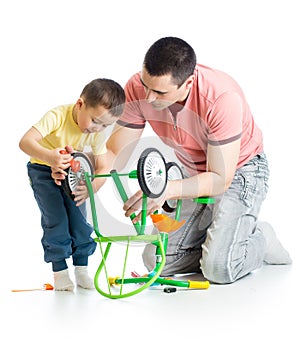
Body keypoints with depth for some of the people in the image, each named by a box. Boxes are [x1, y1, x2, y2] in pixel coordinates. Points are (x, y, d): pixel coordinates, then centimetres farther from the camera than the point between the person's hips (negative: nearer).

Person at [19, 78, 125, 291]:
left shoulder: (98, 133, -18)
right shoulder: (58, 116, -33)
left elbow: (102, 167, -18)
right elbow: (25, 141, -43)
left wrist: (91, 188, -40)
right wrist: (49, 156, -63)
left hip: (72, 173, 4)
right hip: (43, 170, -4)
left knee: (79, 217, -4)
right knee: (56, 219, -12)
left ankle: (82, 269, 9)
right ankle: (60, 271, 0)